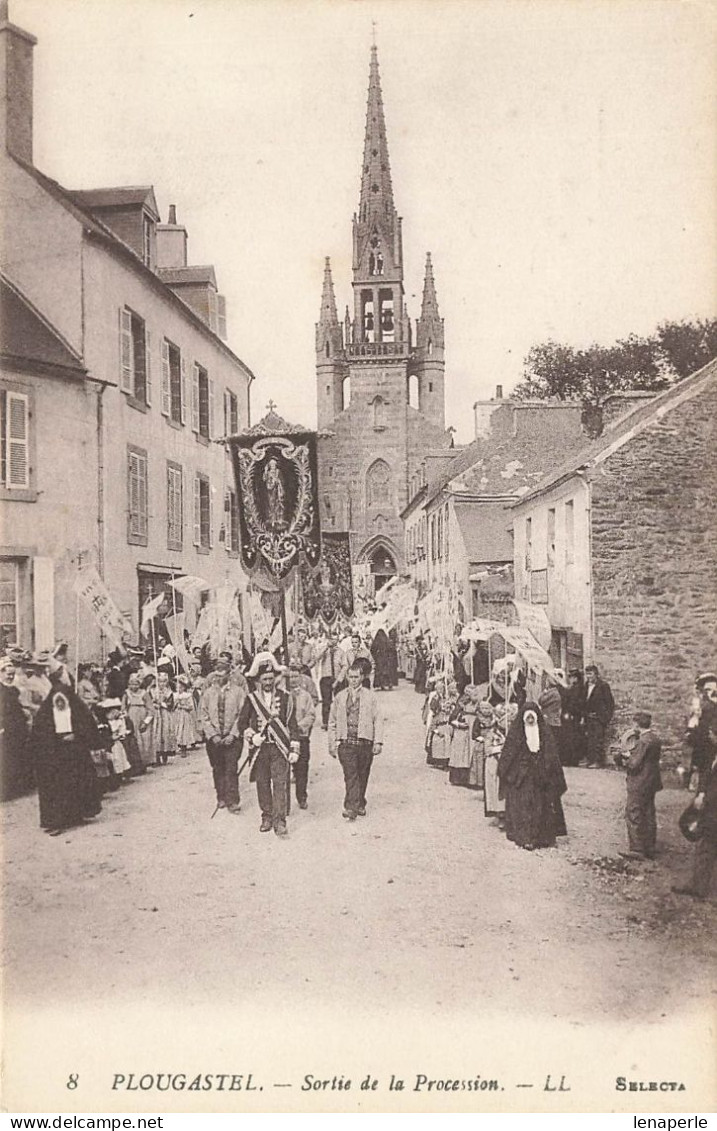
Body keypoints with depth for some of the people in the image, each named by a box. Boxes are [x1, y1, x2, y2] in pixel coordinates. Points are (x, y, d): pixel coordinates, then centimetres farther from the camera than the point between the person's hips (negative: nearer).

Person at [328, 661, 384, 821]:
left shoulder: (370, 696, 6)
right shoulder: (340, 697, 11)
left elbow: (378, 719, 3)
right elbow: (332, 721, 14)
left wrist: (378, 742, -5)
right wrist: (332, 743, 8)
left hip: (365, 742, 0)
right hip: (346, 742, 0)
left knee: (362, 775, 9)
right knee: (350, 775, -10)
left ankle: (360, 804, 26)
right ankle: (351, 808, -11)